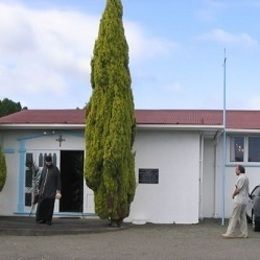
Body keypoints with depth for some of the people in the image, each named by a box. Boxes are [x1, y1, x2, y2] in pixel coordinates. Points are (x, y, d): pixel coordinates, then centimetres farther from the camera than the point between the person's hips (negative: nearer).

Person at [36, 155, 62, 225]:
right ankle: (40, 219, 6)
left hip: (51, 192, -4)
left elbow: (58, 181, -3)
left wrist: (58, 191, -9)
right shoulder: (44, 169, 12)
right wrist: (39, 188, 18)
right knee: (41, 206, -2)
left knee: (49, 207, -2)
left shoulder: (55, 169, -3)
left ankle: (48, 220, 7)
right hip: (43, 191, 4)